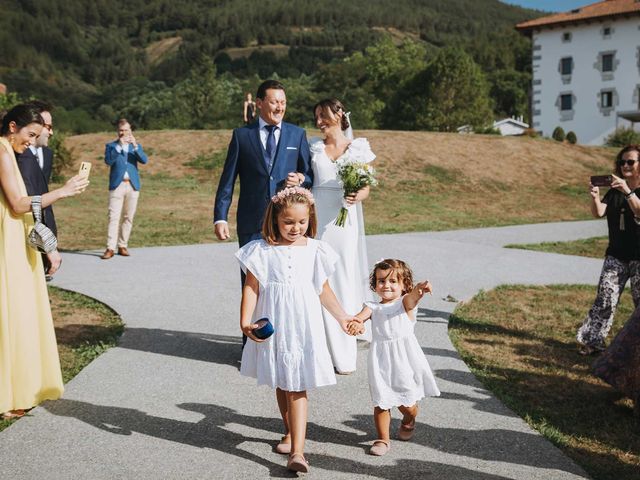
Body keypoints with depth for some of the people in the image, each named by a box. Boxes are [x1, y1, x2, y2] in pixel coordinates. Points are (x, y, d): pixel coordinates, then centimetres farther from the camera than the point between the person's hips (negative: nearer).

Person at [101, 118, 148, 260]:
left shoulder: (136, 146, 14)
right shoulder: (111, 146, 8)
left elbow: (144, 160, -4)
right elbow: (108, 161, -10)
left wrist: (135, 146, -17)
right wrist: (119, 145, -17)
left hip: (133, 186, 3)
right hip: (117, 185, -3)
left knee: (128, 218, 4)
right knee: (114, 217, -9)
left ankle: (122, 246, 11)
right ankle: (110, 248, -12)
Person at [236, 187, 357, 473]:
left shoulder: (315, 250, 2)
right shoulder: (261, 251, -3)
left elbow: (323, 290, 11)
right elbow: (251, 288, -4)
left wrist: (342, 317, 12)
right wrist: (246, 322, -14)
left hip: (303, 326, -1)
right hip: (273, 327, 1)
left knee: (297, 388, -6)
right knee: (281, 385, 15)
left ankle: (297, 450, -9)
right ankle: (290, 433, 36)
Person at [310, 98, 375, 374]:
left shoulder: (359, 148, 7)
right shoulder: (312, 147, 10)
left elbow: (366, 188, 4)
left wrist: (358, 196, -16)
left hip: (344, 221, -1)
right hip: (316, 219, 1)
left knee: (344, 282, 0)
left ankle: (344, 354, 8)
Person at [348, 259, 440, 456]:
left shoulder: (405, 303, 0)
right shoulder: (373, 307, 4)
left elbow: (411, 298, -24)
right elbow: (362, 315, -17)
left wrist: (419, 290, -50)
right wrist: (355, 322, -43)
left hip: (404, 358, -1)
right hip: (381, 361, 1)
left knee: (407, 402, 8)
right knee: (380, 401, 2)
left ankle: (408, 421, 43)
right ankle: (383, 439, 20)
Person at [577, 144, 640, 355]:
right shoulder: (614, 190, 9)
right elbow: (599, 213, -5)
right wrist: (595, 197, -25)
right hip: (616, 256, 3)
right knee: (605, 298, -4)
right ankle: (592, 340, -3)